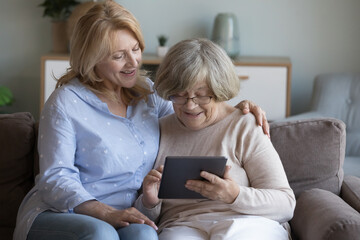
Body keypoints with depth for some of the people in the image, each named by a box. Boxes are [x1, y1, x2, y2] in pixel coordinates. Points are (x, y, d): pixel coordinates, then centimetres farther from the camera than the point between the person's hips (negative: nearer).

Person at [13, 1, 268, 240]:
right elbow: (56, 178, -11)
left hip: (123, 216, 4)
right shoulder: (66, 102, -7)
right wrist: (108, 214, -26)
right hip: (60, 214, -4)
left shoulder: (146, 91, 11)